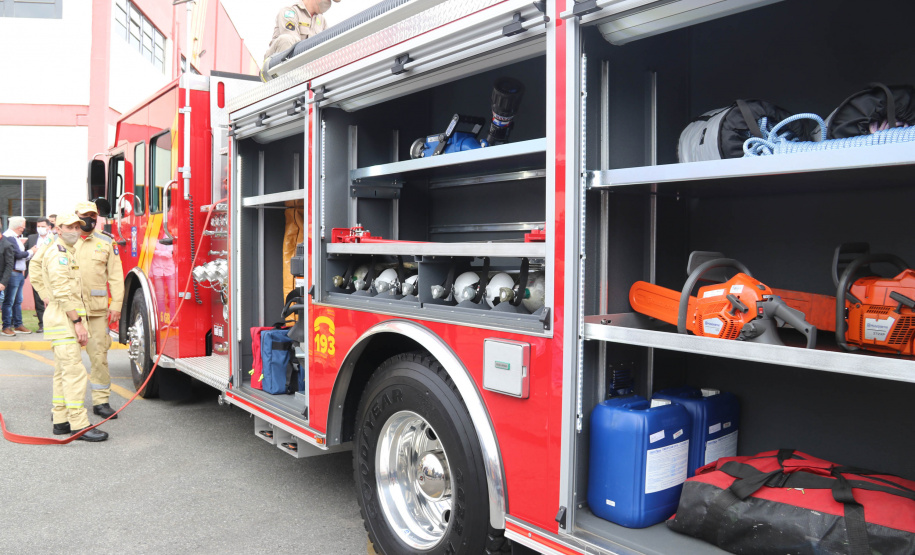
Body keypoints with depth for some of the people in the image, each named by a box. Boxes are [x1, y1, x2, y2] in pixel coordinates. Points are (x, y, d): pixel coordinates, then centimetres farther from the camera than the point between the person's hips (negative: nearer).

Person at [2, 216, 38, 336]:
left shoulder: (16, 237, 16)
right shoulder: (8, 237, -14)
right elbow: (18, 254, -19)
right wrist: (31, 252, -4)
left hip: (19, 273, 10)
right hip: (12, 273, -10)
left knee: (18, 301, 14)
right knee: (9, 302, -3)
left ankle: (18, 325, 20)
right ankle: (6, 327, 2)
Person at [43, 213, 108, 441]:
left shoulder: (69, 253, 20)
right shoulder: (57, 253, -13)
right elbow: (63, 292, -21)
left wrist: (77, 322, 23)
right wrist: (78, 322, -23)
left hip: (67, 319, 11)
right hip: (62, 318, -11)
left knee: (63, 372, 13)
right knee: (74, 371, -13)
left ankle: (61, 420, 19)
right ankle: (79, 426, -14)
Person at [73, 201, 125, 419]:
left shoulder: (106, 242, 9)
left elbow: (116, 276, 7)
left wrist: (116, 305, -1)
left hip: (97, 310, 0)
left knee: (99, 354, 2)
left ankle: (101, 401, 12)